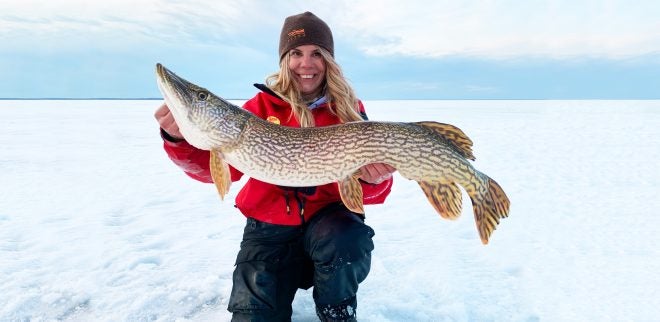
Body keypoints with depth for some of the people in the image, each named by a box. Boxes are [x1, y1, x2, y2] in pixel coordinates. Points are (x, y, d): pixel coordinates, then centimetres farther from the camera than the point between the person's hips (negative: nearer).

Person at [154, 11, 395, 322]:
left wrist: (373, 180, -32)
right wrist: (180, 140, -32)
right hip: (269, 227, 1)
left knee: (347, 241, -33)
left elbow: (365, 188, -7)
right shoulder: (262, 105, -2)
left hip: (328, 218, -1)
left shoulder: (349, 110, -3)